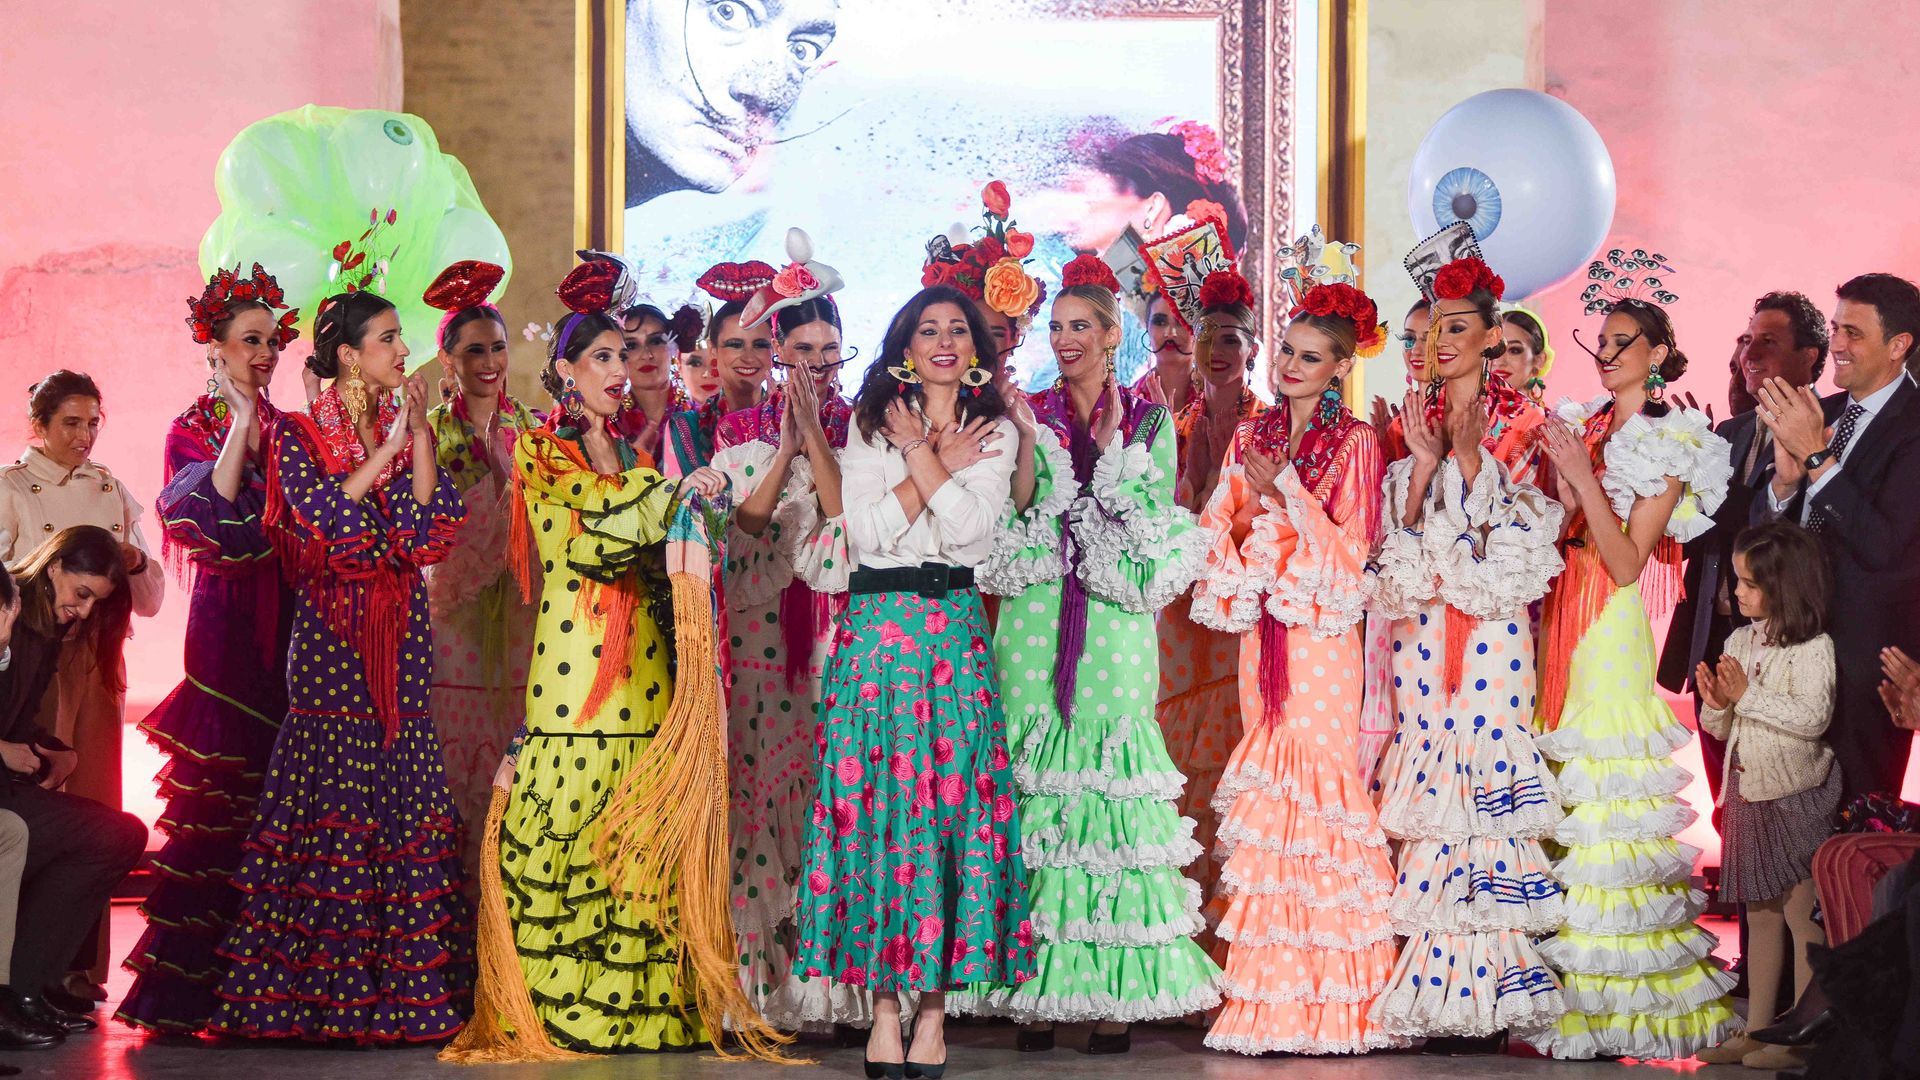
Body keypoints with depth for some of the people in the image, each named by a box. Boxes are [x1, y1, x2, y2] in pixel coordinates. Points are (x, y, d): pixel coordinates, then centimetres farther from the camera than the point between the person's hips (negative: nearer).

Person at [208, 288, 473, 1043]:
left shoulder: (408, 429, 13)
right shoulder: (298, 435, 2)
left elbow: (429, 531, 1)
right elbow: (325, 514, -14)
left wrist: (421, 435, -5)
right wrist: (389, 447, -10)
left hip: (399, 634, 4)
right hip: (330, 631, -4)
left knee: (405, 800, -2)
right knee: (331, 796, -7)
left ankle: (406, 982, -1)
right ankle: (320, 987, -4)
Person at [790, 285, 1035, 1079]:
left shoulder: (995, 433, 9)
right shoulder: (868, 427, 11)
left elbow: (969, 525, -7)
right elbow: (866, 531, -3)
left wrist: (920, 452, -2)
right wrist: (941, 463, -4)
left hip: (953, 631, 0)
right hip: (877, 628, 0)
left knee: (953, 799, -5)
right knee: (874, 802, -4)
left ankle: (935, 1003, 0)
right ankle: (884, 1005, 0)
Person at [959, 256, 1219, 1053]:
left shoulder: (1149, 420, 10)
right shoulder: (1030, 415, 13)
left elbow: (1158, 524, 0)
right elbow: (1012, 520, 3)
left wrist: (1110, 450, -6)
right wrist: (1031, 444, -7)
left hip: (1115, 622, -1)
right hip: (1036, 621, 1)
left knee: (1114, 771, -6)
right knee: (1034, 779, -5)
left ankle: (1115, 989, -2)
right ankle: (1038, 987, -1)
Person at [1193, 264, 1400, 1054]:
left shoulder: (1354, 443, -1)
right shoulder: (1250, 439, 14)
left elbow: (1350, 549, -7)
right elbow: (1219, 533, 11)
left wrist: (1287, 493, -15)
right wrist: (1248, 513, -10)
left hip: (1322, 632, -5)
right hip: (1260, 628, 5)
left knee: (1318, 775, -10)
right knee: (1265, 782, 2)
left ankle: (1326, 995, -6)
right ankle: (1267, 986, 6)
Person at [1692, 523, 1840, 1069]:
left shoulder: (1813, 646, -11)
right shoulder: (1738, 641, 11)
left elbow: (1813, 716, -24)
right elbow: (1719, 728, 15)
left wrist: (1747, 695, -19)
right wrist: (1715, 704, -7)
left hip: (1794, 792, -7)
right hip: (1746, 790, 7)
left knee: (1801, 913, -4)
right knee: (1760, 915, 13)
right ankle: (1757, 1030, 18)